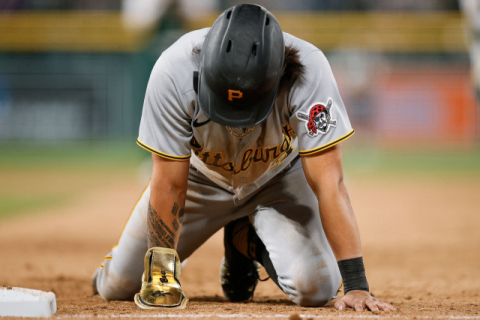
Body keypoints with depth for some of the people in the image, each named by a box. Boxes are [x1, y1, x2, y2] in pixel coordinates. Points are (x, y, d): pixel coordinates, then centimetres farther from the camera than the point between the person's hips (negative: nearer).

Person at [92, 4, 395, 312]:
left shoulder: (310, 70, -39)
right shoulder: (174, 72, -37)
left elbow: (328, 183, -37)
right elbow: (170, 185, -29)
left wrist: (356, 285, -41)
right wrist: (160, 275, -27)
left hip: (280, 176, 0)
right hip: (201, 175, 0)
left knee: (315, 289, -20)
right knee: (116, 286, -5)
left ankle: (249, 242, 12)